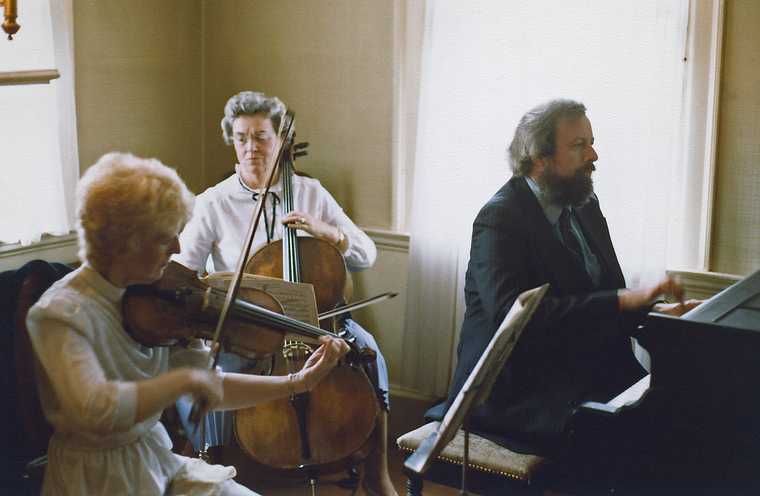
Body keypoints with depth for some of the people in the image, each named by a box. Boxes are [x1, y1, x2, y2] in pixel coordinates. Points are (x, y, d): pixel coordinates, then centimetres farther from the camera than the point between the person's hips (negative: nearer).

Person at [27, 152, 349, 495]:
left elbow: (209, 388, 0)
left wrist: (298, 383, -7)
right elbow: (94, 409, -37)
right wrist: (186, 379, -30)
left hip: (159, 463, 6)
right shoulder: (61, 314, -21)